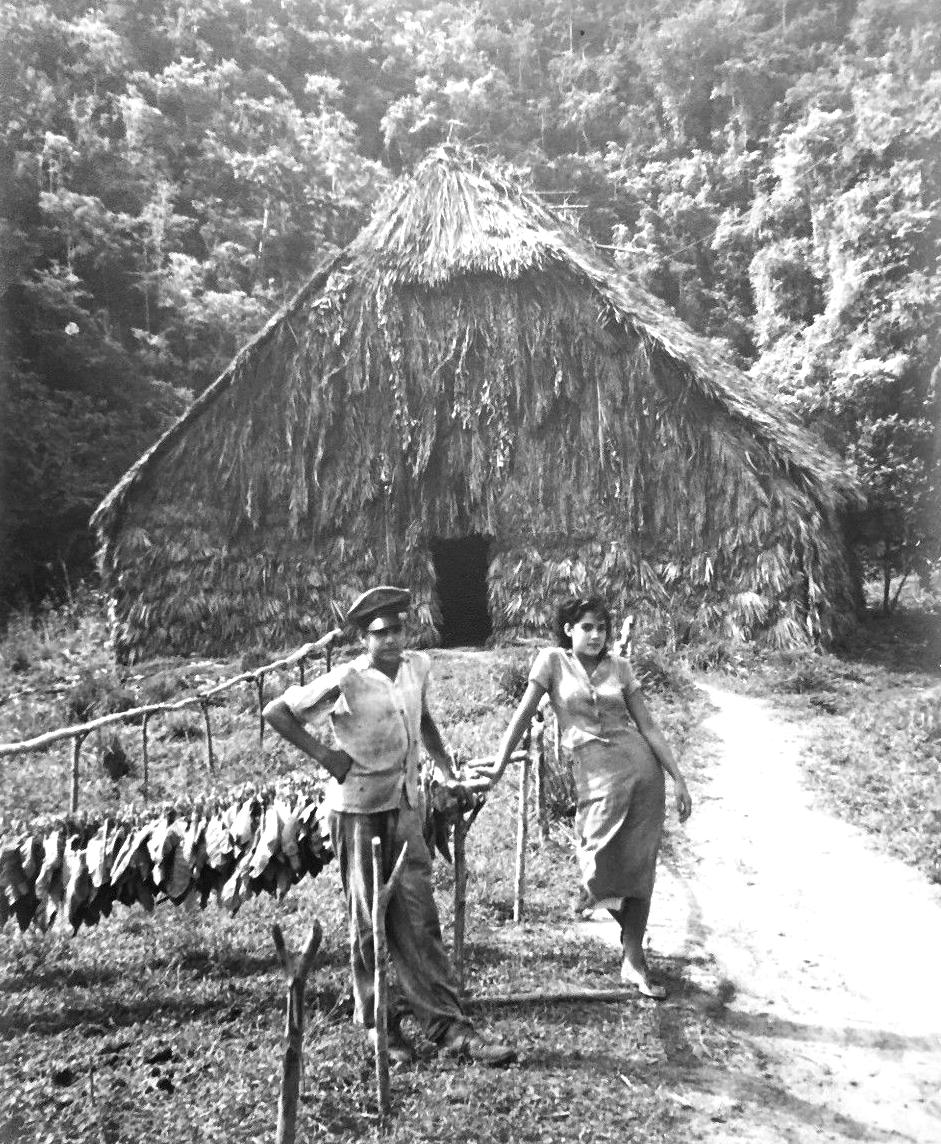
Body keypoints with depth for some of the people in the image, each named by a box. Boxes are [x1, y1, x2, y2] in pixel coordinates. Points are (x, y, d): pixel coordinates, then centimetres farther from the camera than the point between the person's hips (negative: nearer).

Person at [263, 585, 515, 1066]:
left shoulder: (417, 667, 2)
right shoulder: (346, 682, -16)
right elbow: (276, 712, -10)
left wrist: (445, 770, 12)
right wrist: (324, 754, -14)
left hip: (404, 806, 5)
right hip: (357, 810, -4)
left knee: (418, 919, 5)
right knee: (369, 921, 8)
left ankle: (447, 1026, 11)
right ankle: (379, 1025, 25)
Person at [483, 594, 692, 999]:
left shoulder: (619, 667, 10)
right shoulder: (553, 661, 2)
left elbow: (648, 727, 10)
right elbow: (523, 715, 0)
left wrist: (678, 777, 4)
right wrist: (497, 768, -4)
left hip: (643, 766, 3)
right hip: (596, 772, -3)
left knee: (640, 867, 5)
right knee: (600, 874, -8)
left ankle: (633, 962, 21)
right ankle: (630, 928, 27)